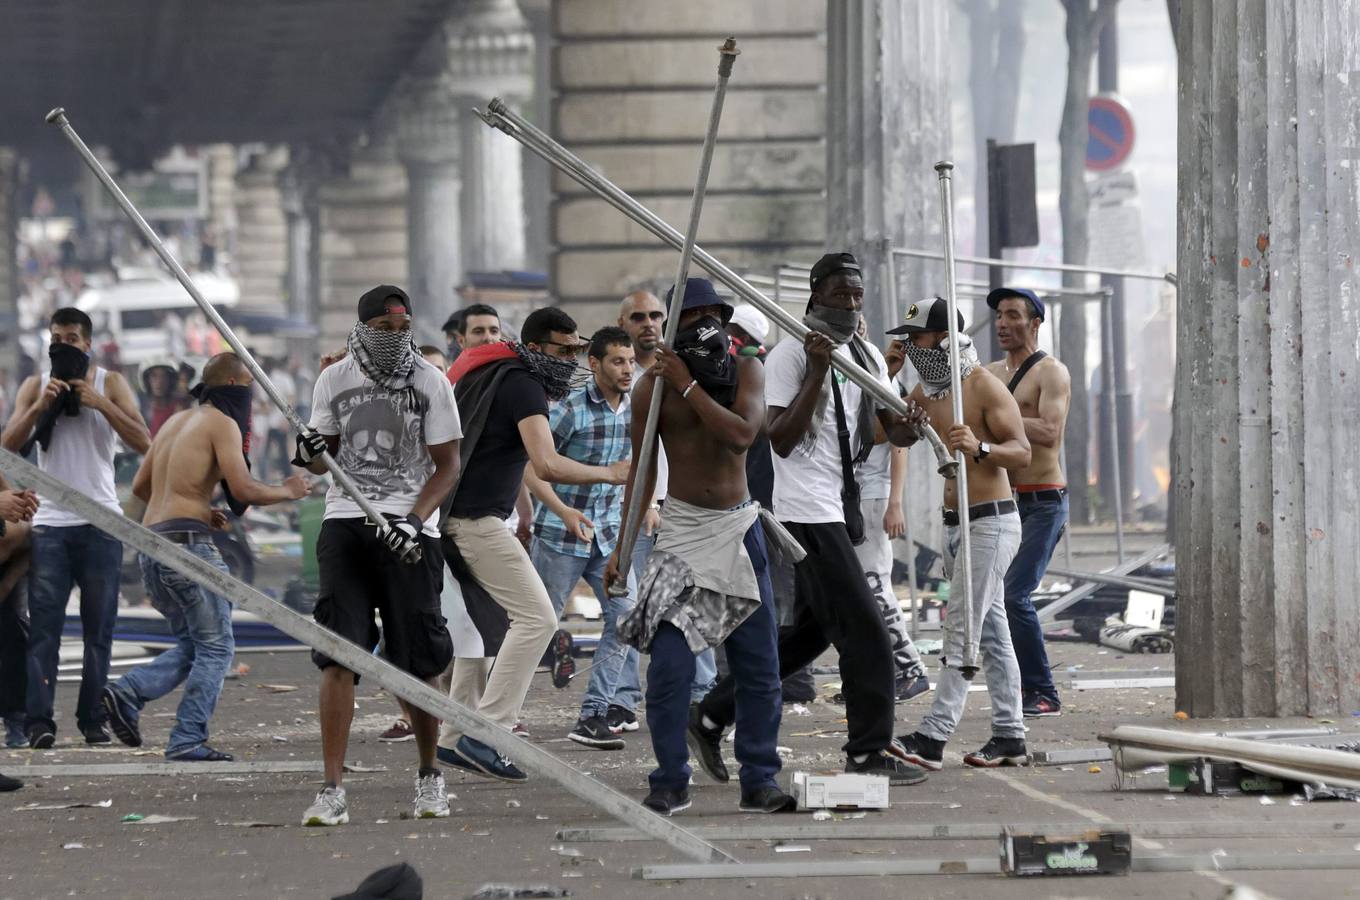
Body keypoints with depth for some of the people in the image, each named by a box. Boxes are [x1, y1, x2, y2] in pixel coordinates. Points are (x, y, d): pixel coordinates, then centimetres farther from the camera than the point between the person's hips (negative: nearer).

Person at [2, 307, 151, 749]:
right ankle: (39, 721, -16)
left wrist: (100, 403, -14)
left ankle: (94, 720, 4)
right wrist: (40, 406, -13)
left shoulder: (110, 384, 6)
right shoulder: (36, 385, 10)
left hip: (100, 522, 0)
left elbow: (143, 442, -4)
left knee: (99, 626, 1)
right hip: (49, 522, 0)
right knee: (44, 625, -9)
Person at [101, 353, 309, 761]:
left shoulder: (176, 421, 20)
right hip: (186, 542, -8)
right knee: (216, 647, -1)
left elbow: (140, 487, 24)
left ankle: (127, 693, -2)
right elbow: (243, 490, -14)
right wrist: (288, 491, 3)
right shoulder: (222, 424, -4)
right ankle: (188, 740, -7)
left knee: (190, 644, 17)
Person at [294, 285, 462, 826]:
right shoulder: (334, 381, 8)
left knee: (418, 663, 0)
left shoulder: (429, 382, 1)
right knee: (338, 656, -10)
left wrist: (414, 519, -15)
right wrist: (311, 456, -7)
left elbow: (447, 465, 1)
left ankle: (429, 776, 22)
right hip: (345, 523, 1)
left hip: (409, 531, -1)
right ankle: (332, 791, -11)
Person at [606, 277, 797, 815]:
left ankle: (759, 783, 11)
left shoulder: (746, 372, 1)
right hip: (682, 529, -2)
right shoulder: (654, 385, -2)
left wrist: (688, 385, -16)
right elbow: (642, 471, 2)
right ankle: (670, 784, 0)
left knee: (759, 665, 3)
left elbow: (741, 433, -18)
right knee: (669, 664, -11)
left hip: (740, 529, 2)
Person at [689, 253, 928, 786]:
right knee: (864, 631, -11)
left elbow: (890, 429, 10)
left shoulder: (867, 357, 14)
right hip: (806, 508, -9)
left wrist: (906, 428, -15)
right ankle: (869, 752, -5)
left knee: (811, 631, 15)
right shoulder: (789, 356, -9)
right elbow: (781, 439, -17)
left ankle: (712, 717, 23)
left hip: (839, 510, 9)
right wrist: (816, 373, -24)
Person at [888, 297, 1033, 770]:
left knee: (962, 628, -13)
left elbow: (1022, 452, -17)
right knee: (991, 632, 10)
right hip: (955, 522, 9)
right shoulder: (927, 390, 12)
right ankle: (1009, 737, 13)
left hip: (990, 521, -9)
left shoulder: (985, 387, -13)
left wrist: (980, 448, -35)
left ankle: (932, 738, -19)